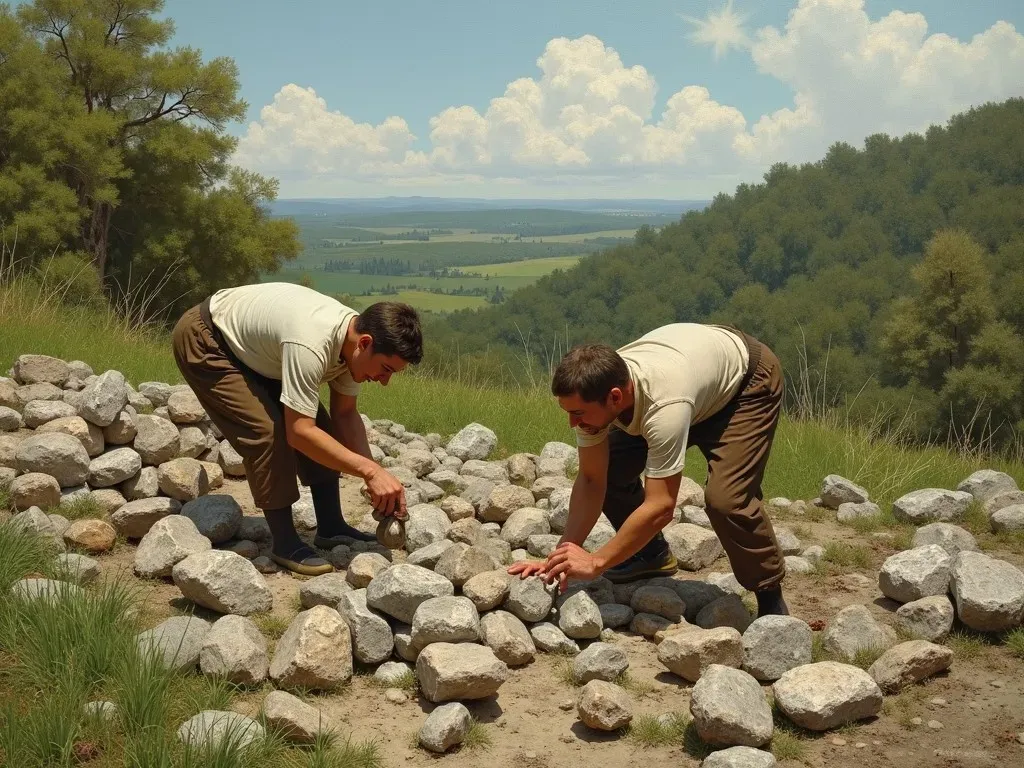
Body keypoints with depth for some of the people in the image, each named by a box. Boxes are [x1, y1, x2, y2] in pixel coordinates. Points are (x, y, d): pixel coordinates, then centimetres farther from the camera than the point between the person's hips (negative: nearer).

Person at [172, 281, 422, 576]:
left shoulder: (352, 339, -14)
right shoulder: (311, 345, -41)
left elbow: (345, 414, -3)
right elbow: (299, 433, -38)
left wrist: (375, 475, -13)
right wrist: (371, 470, -37)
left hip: (252, 345, 8)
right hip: (204, 341, -8)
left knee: (317, 423, 0)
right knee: (268, 431, -21)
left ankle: (331, 527, 11)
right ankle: (284, 543, -7)